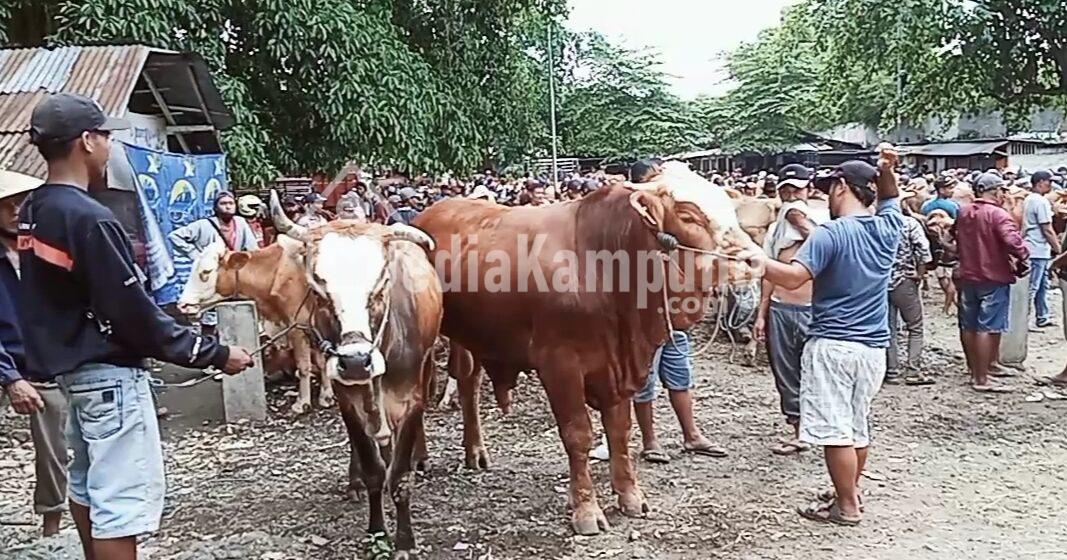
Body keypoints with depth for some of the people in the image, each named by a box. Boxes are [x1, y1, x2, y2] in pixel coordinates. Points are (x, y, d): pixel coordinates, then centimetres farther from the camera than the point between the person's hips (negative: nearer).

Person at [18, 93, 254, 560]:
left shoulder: (31, 213, 5)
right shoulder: (89, 218, -21)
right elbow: (134, 313, -21)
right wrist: (215, 354, -15)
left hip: (68, 367, 10)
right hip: (110, 372, -10)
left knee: (86, 485, 23)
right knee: (120, 499, -3)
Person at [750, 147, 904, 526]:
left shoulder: (832, 234, -13)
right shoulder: (887, 227, 7)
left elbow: (792, 278, -23)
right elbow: (890, 197, 29)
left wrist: (758, 260, -12)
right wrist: (887, 170, 12)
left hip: (832, 344, -7)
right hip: (874, 346, 8)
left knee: (835, 428, 0)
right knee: (858, 424, 18)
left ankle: (847, 507, 6)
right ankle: (850, 491, 31)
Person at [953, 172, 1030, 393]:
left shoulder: (963, 213, 7)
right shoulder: (997, 214, -16)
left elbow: (956, 238, 21)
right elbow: (1013, 240, -28)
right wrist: (1022, 259, -13)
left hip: (968, 276, 7)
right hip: (994, 278, -7)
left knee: (969, 326, 13)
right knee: (988, 328, -5)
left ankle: (974, 373, 23)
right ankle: (982, 379, -3)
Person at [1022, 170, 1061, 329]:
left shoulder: (1028, 199, 12)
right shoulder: (1041, 201, -16)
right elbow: (1047, 230, -17)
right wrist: (1058, 249, -8)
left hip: (1032, 248, 10)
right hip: (1039, 250, -10)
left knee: (1042, 285, 16)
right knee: (1032, 287, -6)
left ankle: (1043, 317, 22)